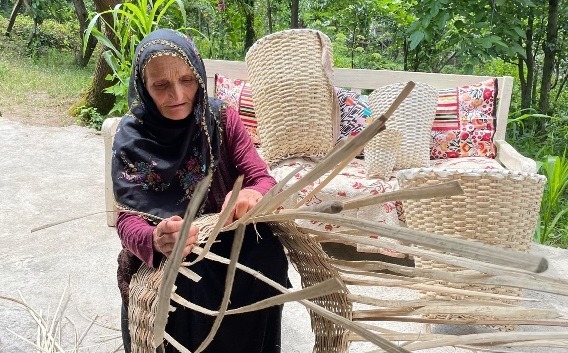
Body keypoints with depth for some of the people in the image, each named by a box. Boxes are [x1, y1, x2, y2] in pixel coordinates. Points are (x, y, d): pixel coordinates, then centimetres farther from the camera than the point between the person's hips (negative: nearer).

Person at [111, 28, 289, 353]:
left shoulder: (222, 119, -4)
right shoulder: (131, 138, -10)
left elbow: (264, 181, -9)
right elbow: (127, 220, -17)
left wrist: (252, 195, -36)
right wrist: (155, 240, -42)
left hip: (228, 234, 2)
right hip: (162, 253, -2)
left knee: (268, 256, -27)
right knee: (191, 280, -33)